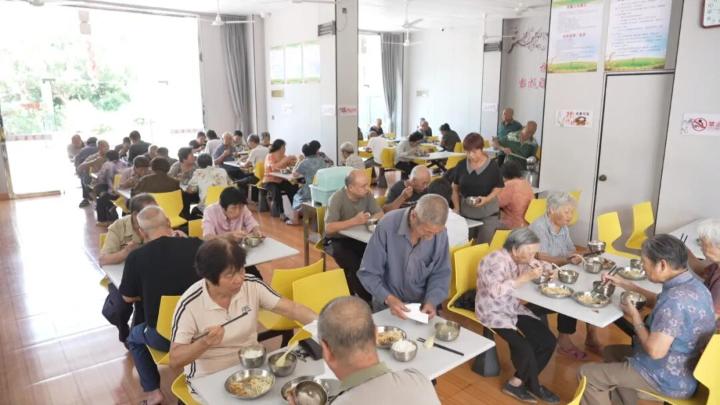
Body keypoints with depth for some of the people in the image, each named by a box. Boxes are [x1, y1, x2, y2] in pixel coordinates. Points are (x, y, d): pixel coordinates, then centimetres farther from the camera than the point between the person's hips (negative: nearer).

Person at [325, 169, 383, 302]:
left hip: (357, 238, 5)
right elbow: (329, 228, -29)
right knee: (354, 266, -29)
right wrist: (354, 221, -35)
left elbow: (380, 214, -1)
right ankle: (366, 299, -8)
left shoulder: (367, 194, -6)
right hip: (337, 240, -5)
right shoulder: (337, 198, -22)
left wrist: (367, 219, -23)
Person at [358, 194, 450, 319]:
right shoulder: (387, 226, -20)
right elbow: (368, 273, -13)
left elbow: (441, 273, 2)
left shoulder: (440, 233, -11)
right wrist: (388, 298, -26)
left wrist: (432, 301, -14)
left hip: (422, 306, 2)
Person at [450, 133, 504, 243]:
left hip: (488, 213, -2)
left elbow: (498, 187, -2)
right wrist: (456, 208, -1)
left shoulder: (492, 165, -10)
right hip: (465, 212, 3)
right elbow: (455, 188, 7)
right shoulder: (461, 165, -2)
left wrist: (487, 198, -19)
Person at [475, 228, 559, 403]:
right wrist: (526, 277, -35)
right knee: (523, 347, -23)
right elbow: (496, 292, -36)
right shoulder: (495, 261, -24)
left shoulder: (521, 259, 0)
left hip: (514, 308, 9)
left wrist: (544, 269, -11)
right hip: (493, 312, -9)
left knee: (548, 341, -1)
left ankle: (517, 383, 11)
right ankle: (534, 387, 9)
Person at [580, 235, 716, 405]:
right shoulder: (691, 283, -1)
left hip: (670, 379, -10)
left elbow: (655, 350, -30)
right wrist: (624, 284, 15)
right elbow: (658, 302, 20)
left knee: (588, 374, -6)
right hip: (683, 368, 10)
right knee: (611, 352, 26)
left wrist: (635, 317, -15)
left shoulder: (676, 298, -33)